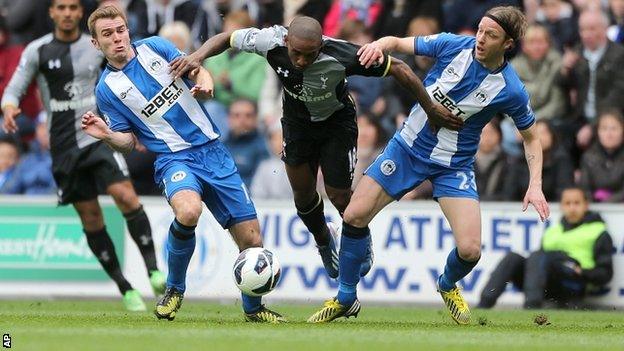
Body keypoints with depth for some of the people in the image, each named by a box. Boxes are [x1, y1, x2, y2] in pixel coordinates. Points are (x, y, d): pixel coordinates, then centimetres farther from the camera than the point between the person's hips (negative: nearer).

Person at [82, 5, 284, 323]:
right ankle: (174, 290, -12)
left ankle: (253, 308, 25)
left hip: (212, 150, 3)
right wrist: (107, 136, -14)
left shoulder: (155, 47, 6)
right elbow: (128, 141, 6)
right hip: (174, 159, -3)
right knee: (187, 212, -37)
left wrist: (205, 85, -10)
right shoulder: (107, 88, 2)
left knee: (252, 241, -1)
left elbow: (199, 73, 12)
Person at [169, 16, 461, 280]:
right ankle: (324, 241, 43)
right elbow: (226, 38, -14)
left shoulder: (341, 56, -40)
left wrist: (431, 109, -25)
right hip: (297, 123, 3)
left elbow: (399, 69, -30)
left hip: (337, 123, -3)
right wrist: (198, 57, -32)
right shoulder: (271, 42, -33)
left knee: (339, 197, -1)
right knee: (303, 194, 10)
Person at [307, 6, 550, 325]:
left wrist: (535, 185, -13)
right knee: (354, 216, -6)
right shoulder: (453, 45, -12)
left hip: (453, 166, -2)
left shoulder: (511, 90, -16)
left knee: (470, 250, -14)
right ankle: (345, 299, 14)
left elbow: (531, 138, -1)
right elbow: (397, 43, -2)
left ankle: (448, 286, 24)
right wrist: (379, 45, -25)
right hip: (408, 147, 2)